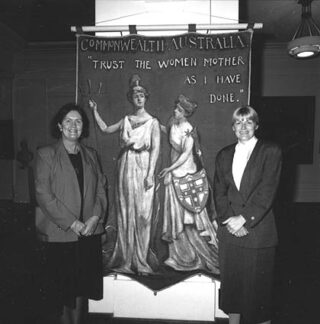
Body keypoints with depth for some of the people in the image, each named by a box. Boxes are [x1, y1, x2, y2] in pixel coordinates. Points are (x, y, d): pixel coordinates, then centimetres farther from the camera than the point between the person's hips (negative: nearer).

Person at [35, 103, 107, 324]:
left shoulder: (90, 155, 11)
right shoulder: (46, 154, -2)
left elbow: (101, 189, 8)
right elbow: (43, 194, -10)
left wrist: (96, 217, -9)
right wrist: (71, 222, -14)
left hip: (90, 231, 4)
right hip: (60, 233, -3)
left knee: (83, 286, 11)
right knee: (64, 287, 6)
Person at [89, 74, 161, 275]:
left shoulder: (153, 122, 1)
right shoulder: (126, 120, 13)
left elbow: (155, 149, -5)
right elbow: (105, 129, 22)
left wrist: (150, 174, -13)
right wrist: (95, 111, 19)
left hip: (143, 169, -4)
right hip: (125, 169, 4)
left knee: (142, 214, -3)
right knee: (125, 214, 5)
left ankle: (141, 261, 7)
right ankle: (126, 259, 14)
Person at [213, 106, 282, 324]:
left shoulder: (271, 152, -2)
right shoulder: (224, 155, 11)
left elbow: (267, 192, -10)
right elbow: (219, 193, 6)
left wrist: (243, 218, -14)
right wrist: (229, 219, -8)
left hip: (258, 229, -4)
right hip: (230, 230, 4)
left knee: (258, 284, 6)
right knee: (231, 280, 12)